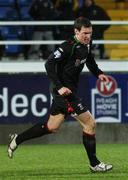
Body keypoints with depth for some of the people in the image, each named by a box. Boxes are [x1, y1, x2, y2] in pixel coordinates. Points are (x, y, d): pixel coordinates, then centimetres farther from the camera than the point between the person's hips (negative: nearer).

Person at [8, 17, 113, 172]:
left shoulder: (87, 44, 5)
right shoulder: (68, 47, -22)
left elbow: (90, 60, 25)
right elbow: (49, 64, -24)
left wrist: (98, 73, 9)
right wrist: (59, 86, -29)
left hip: (71, 89, 9)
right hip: (64, 90, -9)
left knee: (52, 127, 18)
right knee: (90, 123, -6)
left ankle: (17, 139, 28)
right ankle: (94, 164, 3)